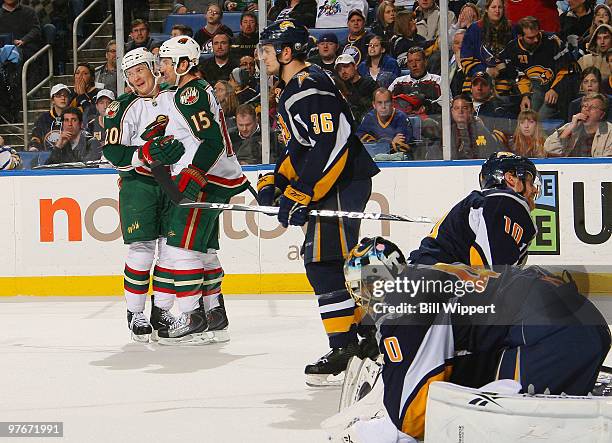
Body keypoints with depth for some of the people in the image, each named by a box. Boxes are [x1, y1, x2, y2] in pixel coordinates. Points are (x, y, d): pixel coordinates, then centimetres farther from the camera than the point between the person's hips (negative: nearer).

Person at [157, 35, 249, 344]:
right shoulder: (198, 90, 20)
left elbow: (212, 140, -23)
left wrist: (192, 177, -25)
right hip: (216, 181, 11)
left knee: (182, 244, -10)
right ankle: (215, 317, 17)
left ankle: (192, 316, -11)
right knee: (203, 249, 14)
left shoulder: (191, 93, -13)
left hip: (206, 180, -11)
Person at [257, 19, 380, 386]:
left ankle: (346, 348, -13)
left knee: (325, 263, -13)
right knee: (322, 261, 14)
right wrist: (276, 183, 14)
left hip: (345, 181, -11)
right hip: (331, 185, 11)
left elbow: (330, 143, -25)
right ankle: (362, 336, 20)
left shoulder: (310, 88, -18)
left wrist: (300, 194, -24)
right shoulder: (293, 90, 17)